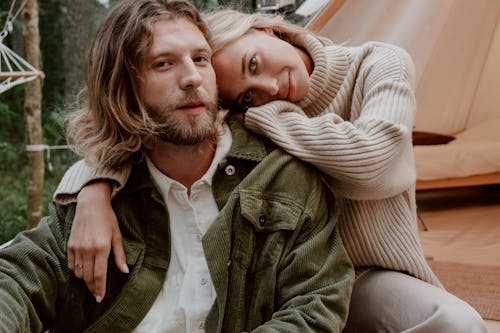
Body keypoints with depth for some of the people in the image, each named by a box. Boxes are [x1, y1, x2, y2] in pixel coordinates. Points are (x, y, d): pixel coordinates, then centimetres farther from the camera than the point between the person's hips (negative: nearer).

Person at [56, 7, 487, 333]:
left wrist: (266, 116, -19)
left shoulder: (379, 65, -11)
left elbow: (368, 158, -29)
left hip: (367, 280, -1)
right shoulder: (228, 121, -7)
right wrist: (94, 194, -31)